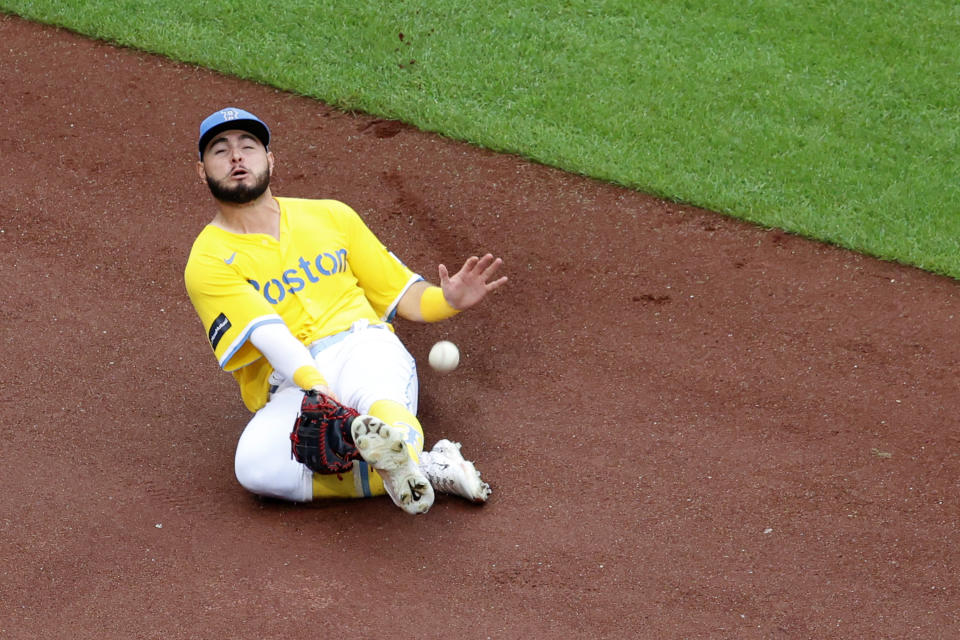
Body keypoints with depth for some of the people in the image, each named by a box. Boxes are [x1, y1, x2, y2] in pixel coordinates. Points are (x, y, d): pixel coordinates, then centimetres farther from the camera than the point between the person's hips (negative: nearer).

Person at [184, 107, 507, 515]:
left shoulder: (330, 216, 22)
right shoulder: (209, 262, 7)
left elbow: (401, 296, 22)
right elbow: (267, 335, -11)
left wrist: (448, 301, -1)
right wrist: (315, 385, -30)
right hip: (290, 386, -2)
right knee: (257, 466, -35)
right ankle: (425, 469, -34)